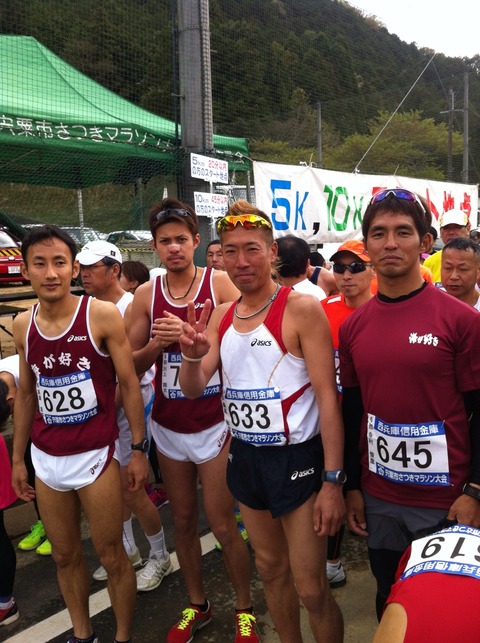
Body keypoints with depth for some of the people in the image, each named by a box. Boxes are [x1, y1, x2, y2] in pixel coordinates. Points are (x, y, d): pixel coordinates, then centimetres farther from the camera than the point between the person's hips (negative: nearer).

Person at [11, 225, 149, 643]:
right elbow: (26, 394, 11)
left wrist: (138, 450, -8)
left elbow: (129, 384, -7)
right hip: (47, 460, 5)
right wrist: (17, 458, 13)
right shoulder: (23, 326, 1)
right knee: (65, 556, 19)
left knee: (111, 556, 9)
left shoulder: (102, 316, -12)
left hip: (95, 456, -4)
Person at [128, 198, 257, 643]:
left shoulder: (220, 283, -8)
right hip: (168, 426, 4)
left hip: (214, 424, -3)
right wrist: (156, 345, -16)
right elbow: (131, 365, 4)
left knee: (222, 526, 3)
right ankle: (196, 605, 36)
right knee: (183, 521, 16)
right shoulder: (146, 294, 1)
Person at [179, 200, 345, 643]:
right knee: (271, 569, 22)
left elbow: (327, 398, -15)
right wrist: (193, 356, -20)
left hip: (296, 459, -6)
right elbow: (193, 389, 3)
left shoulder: (301, 310, -15)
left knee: (311, 589, 3)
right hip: (244, 457, 6)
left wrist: (332, 481, -18)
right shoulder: (220, 317, 4)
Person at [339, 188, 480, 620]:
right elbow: (352, 411, 7)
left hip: (445, 500, -3)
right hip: (379, 498, 4)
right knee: (389, 599, 21)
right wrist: (352, 487, 8)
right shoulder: (353, 326, 2)